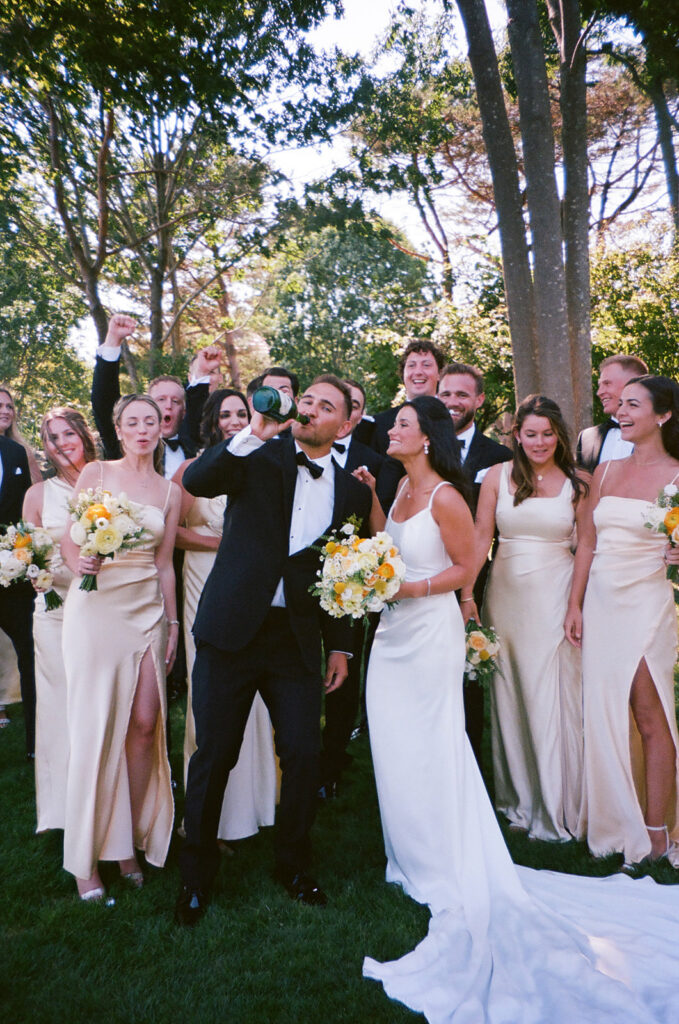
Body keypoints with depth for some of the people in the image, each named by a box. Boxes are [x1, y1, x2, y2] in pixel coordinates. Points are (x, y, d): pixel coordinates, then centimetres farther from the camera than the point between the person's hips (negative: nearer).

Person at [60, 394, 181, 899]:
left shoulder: (169, 491, 10)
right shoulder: (96, 473, 4)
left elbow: (164, 564, 12)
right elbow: (69, 541, 2)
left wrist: (173, 622, 8)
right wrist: (81, 565, -19)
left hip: (147, 611, 3)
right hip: (96, 606, -2)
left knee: (146, 723, -2)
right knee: (95, 725, -1)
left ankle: (130, 840, 16)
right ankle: (88, 856, 13)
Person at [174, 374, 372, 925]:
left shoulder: (351, 491, 8)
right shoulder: (262, 456, 2)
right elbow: (196, 481, -15)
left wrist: (340, 645, 9)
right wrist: (254, 434, -24)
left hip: (298, 638, 2)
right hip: (232, 628, -1)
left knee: (304, 756, 5)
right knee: (214, 755, 7)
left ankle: (294, 864, 31)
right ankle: (197, 874, 28)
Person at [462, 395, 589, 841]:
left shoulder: (578, 482, 2)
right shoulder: (498, 476, 3)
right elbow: (480, 536, 0)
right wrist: (467, 594, -7)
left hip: (556, 598, -2)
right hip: (507, 593, 2)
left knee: (553, 696, 2)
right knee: (510, 695, 11)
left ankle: (557, 807, 19)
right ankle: (518, 798, 29)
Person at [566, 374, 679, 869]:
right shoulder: (606, 471, 10)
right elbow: (588, 542, 11)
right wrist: (575, 605, 7)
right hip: (600, 606, 5)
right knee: (606, 716, 10)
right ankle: (618, 825, 26)